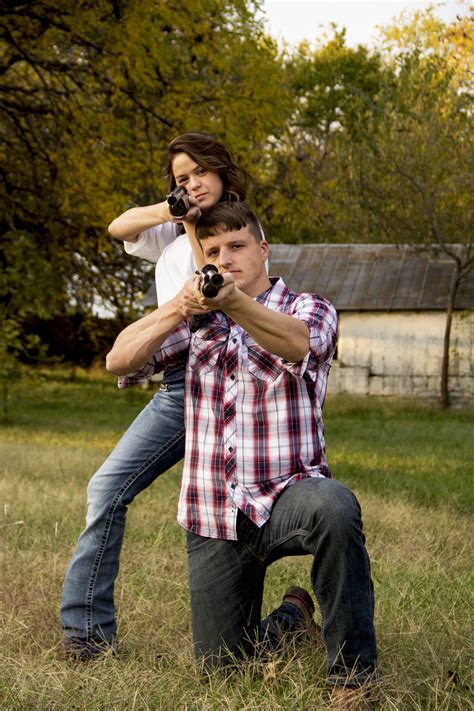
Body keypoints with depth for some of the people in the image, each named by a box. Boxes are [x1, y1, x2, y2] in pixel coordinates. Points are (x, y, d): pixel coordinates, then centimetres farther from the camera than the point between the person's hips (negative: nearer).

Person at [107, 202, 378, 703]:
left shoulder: (309, 309, 1)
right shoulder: (197, 320, 12)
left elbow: (298, 344, -25)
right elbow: (119, 361, -5)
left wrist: (233, 302, -45)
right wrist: (175, 310, -25)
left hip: (286, 496, -4)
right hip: (213, 517, 4)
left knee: (333, 507, -40)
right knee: (221, 668, 5)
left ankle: (353, 676, -25)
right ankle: (291, 617, 38)